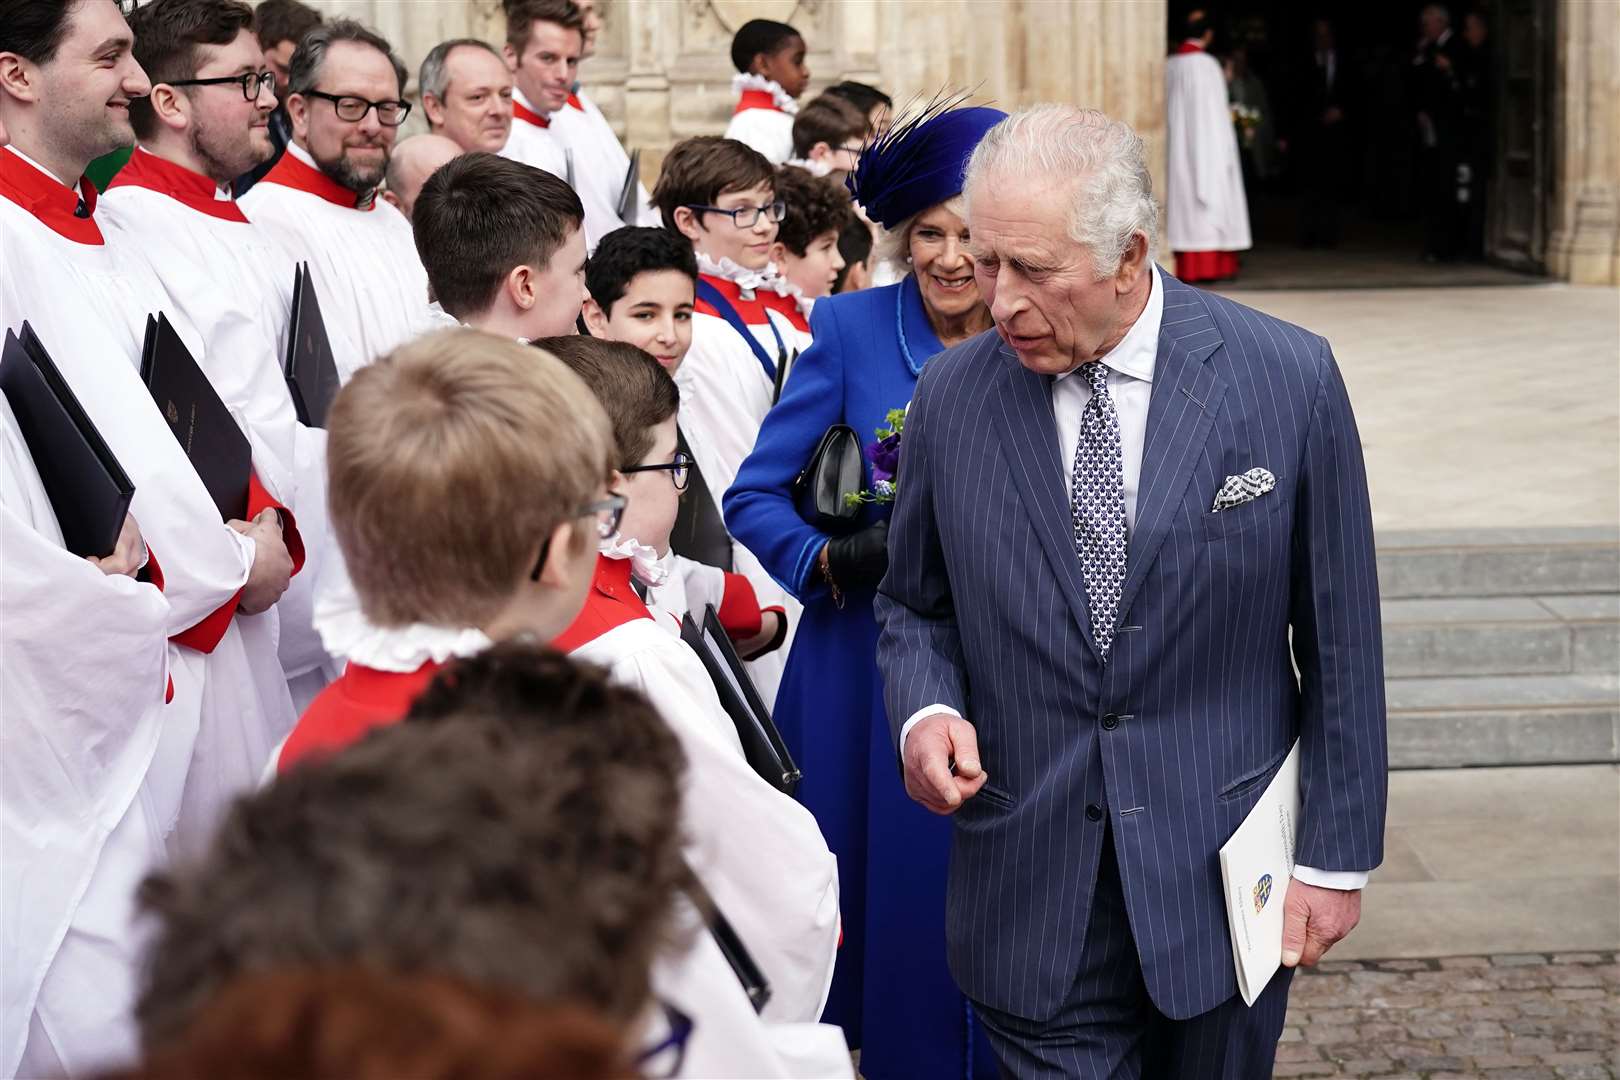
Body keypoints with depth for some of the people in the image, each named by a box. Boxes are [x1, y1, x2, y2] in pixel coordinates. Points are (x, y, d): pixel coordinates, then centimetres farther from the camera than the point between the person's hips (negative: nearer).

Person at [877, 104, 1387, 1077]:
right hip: (1029, 886, 1)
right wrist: (924, 712, -10)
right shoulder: (951, 396, -3)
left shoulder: (1289, 377, -9)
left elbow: (1340, 639, -3)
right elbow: (914, 604, 11)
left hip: (1224, 879, -1)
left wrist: (1338, 855, -1)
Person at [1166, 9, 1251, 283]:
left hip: (1177, 145, 6)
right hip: (1206, 142, -6)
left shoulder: (1169, 66, 4)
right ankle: (1212, 266, -3)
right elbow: (1216, 110, -12)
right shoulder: (1207, 64, -12)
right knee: (1212, 200, -1)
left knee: (1182, 197, 7)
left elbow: (1165, 109, 9)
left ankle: (1185, 266, 5)